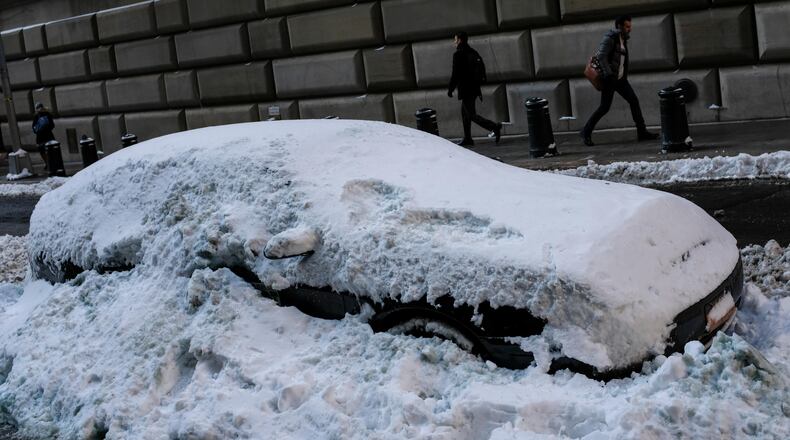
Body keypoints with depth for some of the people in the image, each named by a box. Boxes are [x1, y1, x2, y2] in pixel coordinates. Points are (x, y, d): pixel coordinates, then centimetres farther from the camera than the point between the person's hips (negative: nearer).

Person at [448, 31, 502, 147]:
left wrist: (450, 89, -6)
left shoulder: (458, 54, -13)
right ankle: (467, 139, 20)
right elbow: (482, 69, 15)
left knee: (472, 115, -7)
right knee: (465, 113, 18)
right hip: (475, 88, 9)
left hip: (465, 90, -9)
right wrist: (478, 88, 20)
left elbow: (455, 74, -16)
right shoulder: (473, 52, 12)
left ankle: (494, 127, -20)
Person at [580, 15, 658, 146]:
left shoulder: (623, 39, 13)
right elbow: (601, 56, -24)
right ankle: (586, 132, 6)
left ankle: (642, 132, 3)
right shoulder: (610, 38, -13)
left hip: (620, 79, 8)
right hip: (610, 79, -8)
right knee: (605, 107, -6)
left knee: (634, 101, 0)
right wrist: (609, 75, -28)